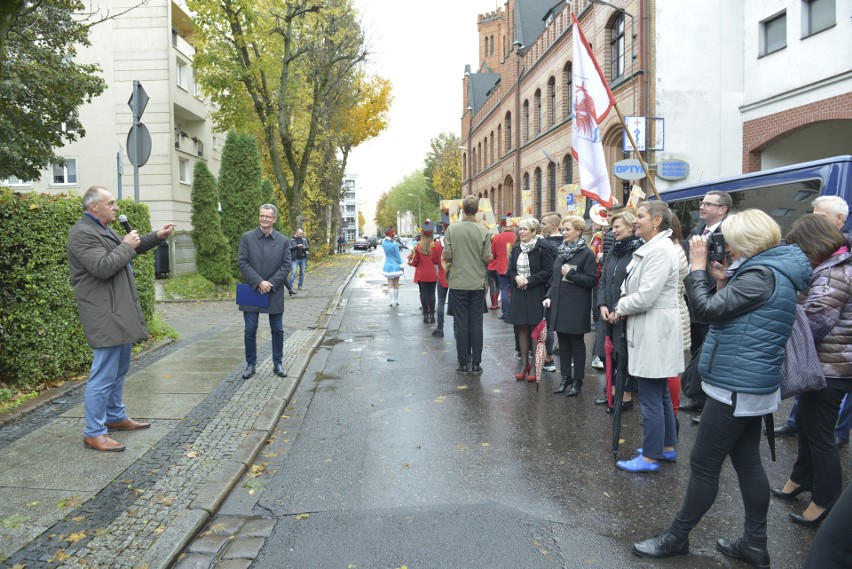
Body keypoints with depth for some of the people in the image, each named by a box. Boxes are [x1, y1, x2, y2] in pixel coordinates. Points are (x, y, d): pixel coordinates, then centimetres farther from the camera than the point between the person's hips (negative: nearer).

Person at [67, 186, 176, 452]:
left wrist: (157, 236, 19)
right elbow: (103, 267, -26)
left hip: (119, 312, 11)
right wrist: (126, 246, -14)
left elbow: (132, 248, 29)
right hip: (104, 315, -11)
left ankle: (116, 417, 33)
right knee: (104, 375, -7)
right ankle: (93, 433, 2)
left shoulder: (102, 229, 15)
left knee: (119, 369, 20)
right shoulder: (82, 233, -16)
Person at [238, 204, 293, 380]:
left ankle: (278, 363, 20)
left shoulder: (283, 241, 2)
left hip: (274, 293, 1)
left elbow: (286, 265, -2)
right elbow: (242, 262, -6)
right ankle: (251, 364, 17)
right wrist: (259, 282, -15)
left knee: (278, 330, 7)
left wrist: (271, 284, -13)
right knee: (250, 330, 3)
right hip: (252, 291, -1)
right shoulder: (247, 237, -1)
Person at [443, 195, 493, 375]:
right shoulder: (484, 231, -6)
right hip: (477, 284, 1)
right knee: (476, 323, 7)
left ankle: (463, 363, 10)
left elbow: (446, 256, -8)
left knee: (460, 324, 6)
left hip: (458, 283, 0)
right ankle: (476, 364, 10)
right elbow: (487, 258, -6)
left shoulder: (452, 229, -6)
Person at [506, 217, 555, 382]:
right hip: (519, 293, 5)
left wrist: (529, 280, -16)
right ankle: (524, 363, 18)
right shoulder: (516, 248, 11)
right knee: (521, 328, 8)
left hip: (536, 293, -5)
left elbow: (548, 271, -11)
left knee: (535, 329, 0)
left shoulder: (543, 247, -8)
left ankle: (534, 366, 9)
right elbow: (510, 270, 14)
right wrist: (516, 277, -7)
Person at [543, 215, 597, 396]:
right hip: (559, 304, 6)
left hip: (576, 306, -6)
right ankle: (566, 377, 22)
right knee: (563, 342, 11)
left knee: (576, 343, 4)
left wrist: (571, 274, -18)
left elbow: (592, 280, -11)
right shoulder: (560, 251, 12)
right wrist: (549, 296, 7)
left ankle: (577, 381, 14)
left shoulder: (587, 253, -8)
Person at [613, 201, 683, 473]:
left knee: (651, 397, -2)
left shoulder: (661, 251, -18)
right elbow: (638, 290, 19)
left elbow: (645, 297, -23)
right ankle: (667, 447, 31)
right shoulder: (650, 248, 14)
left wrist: (620, 308, -7)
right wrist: (622, 308, 3)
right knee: (660, 393, 18)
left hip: (654, 330, -11)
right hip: (647, 328, 11)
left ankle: (651, 457, 8)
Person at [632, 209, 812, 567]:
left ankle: (676, 538, 14)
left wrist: (697, 266, -12)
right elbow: (731, 310, 17)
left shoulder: (761, 274, -20)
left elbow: (706, 310, -22)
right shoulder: (772, 270, 12)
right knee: (747, 462, 15)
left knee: (704, 464, 1)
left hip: (736, 387, -10)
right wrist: (723, 281, 4)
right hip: (750, 384, 10)